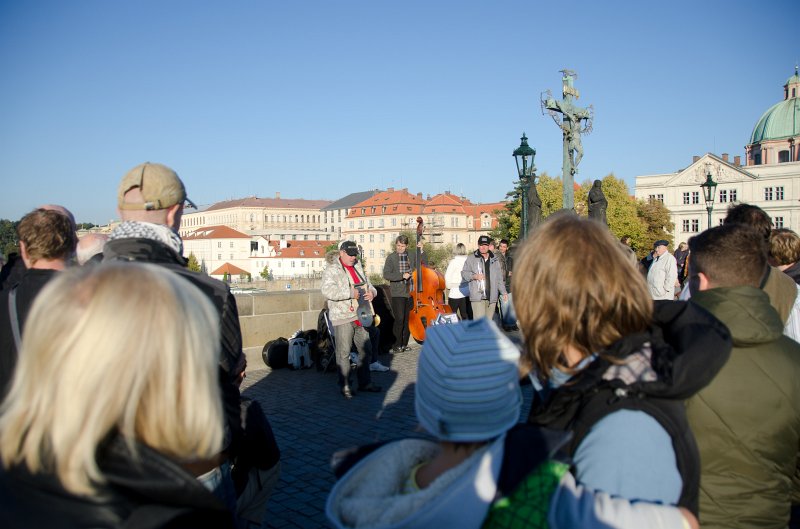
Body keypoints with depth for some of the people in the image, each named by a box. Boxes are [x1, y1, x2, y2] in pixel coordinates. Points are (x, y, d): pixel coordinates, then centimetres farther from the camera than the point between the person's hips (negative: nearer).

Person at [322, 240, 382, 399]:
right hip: (343, 317, -7)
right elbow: (327, 290, -22)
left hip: (361, 316, 7)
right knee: (344, 353, -2)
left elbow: (368, 284, 23)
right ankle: (345, 386, 9)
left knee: (365, 349, 13)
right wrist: (351, 293, -26)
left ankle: (365, 382, 26)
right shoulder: (331, 270, -8)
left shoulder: (357, 267, 16)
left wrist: (371, 292, -1)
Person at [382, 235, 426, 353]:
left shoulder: (412, 256, 9)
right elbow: (386, 274, -10)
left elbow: (424, 263, 5)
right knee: (399, 319, -9)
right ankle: (397, 345, 5)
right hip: (398, 293, -4)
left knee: (408, 319, 8)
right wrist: (402, 275, -19)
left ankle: (404, 344, 20)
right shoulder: (391, 257, -1)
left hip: (411, 293, 4)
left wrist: (421, 251, -5)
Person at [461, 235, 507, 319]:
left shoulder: (494, 259, 15)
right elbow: (464, 273, 4)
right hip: (478, 296, -4)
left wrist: (504, 292, 11)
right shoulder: (471, 258, 4)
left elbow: (499, 278, 18)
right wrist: (474, 276, -15)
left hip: (491, 297, 4)